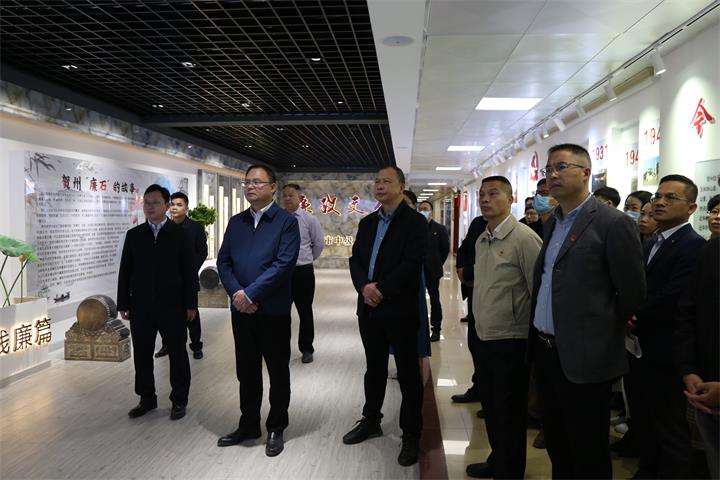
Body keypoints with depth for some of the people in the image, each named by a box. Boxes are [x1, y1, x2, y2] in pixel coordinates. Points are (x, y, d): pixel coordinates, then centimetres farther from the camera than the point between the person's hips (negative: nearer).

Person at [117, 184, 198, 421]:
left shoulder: (179, 234, -2)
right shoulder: (133, 235, 7)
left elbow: (190, 271, -3)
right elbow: (125, 271, 7)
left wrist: (191, 303, -6)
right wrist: (123, 304, 2)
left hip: (173, 306, -3)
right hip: (141, 306, 3)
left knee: (177, 355, 7)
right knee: (141, 355, 10)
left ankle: (179, 400, 20)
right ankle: (147, 399, 26)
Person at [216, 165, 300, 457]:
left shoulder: (286, 221, -6)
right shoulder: (236, 222, 10)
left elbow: (284, 263, -16)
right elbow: (223, 261, 5)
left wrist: (250, 294, -18)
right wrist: (236, 293, -11)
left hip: (274, 310, -4)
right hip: (241, 309, 5)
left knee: (278, 372, 9)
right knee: (246, 372, 15)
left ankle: (276, 429, 24)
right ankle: (248, 425, 32)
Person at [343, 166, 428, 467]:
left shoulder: (414, 222, -7)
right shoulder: (367, 222, 14)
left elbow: (412, 263, -17)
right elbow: (355, 259, 9)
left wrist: (382, 290, -19)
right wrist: (364, 286, -10)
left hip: (400, 309, -6)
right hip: (369, 308, 6)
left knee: (407, 374, 5)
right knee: (374, 369, 19)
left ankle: (411, 436, 16)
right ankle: (371, 421, 34)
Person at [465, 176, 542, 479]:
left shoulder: (524, 238, -16)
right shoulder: (482, 240, 9)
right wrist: (480, 323, 15)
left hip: (511, 341, -7)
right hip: (485, 337, 8)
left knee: (509, 411, 7)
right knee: (490, 405, 19)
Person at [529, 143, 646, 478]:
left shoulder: (612, 223, -13)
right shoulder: (552, 223, 11)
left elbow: (632, 294, -10)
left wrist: (602, 331, 2)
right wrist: (537, 337, 12)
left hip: (583, 357, -7)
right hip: (544, 350, 7)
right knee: (557, 447, 21)